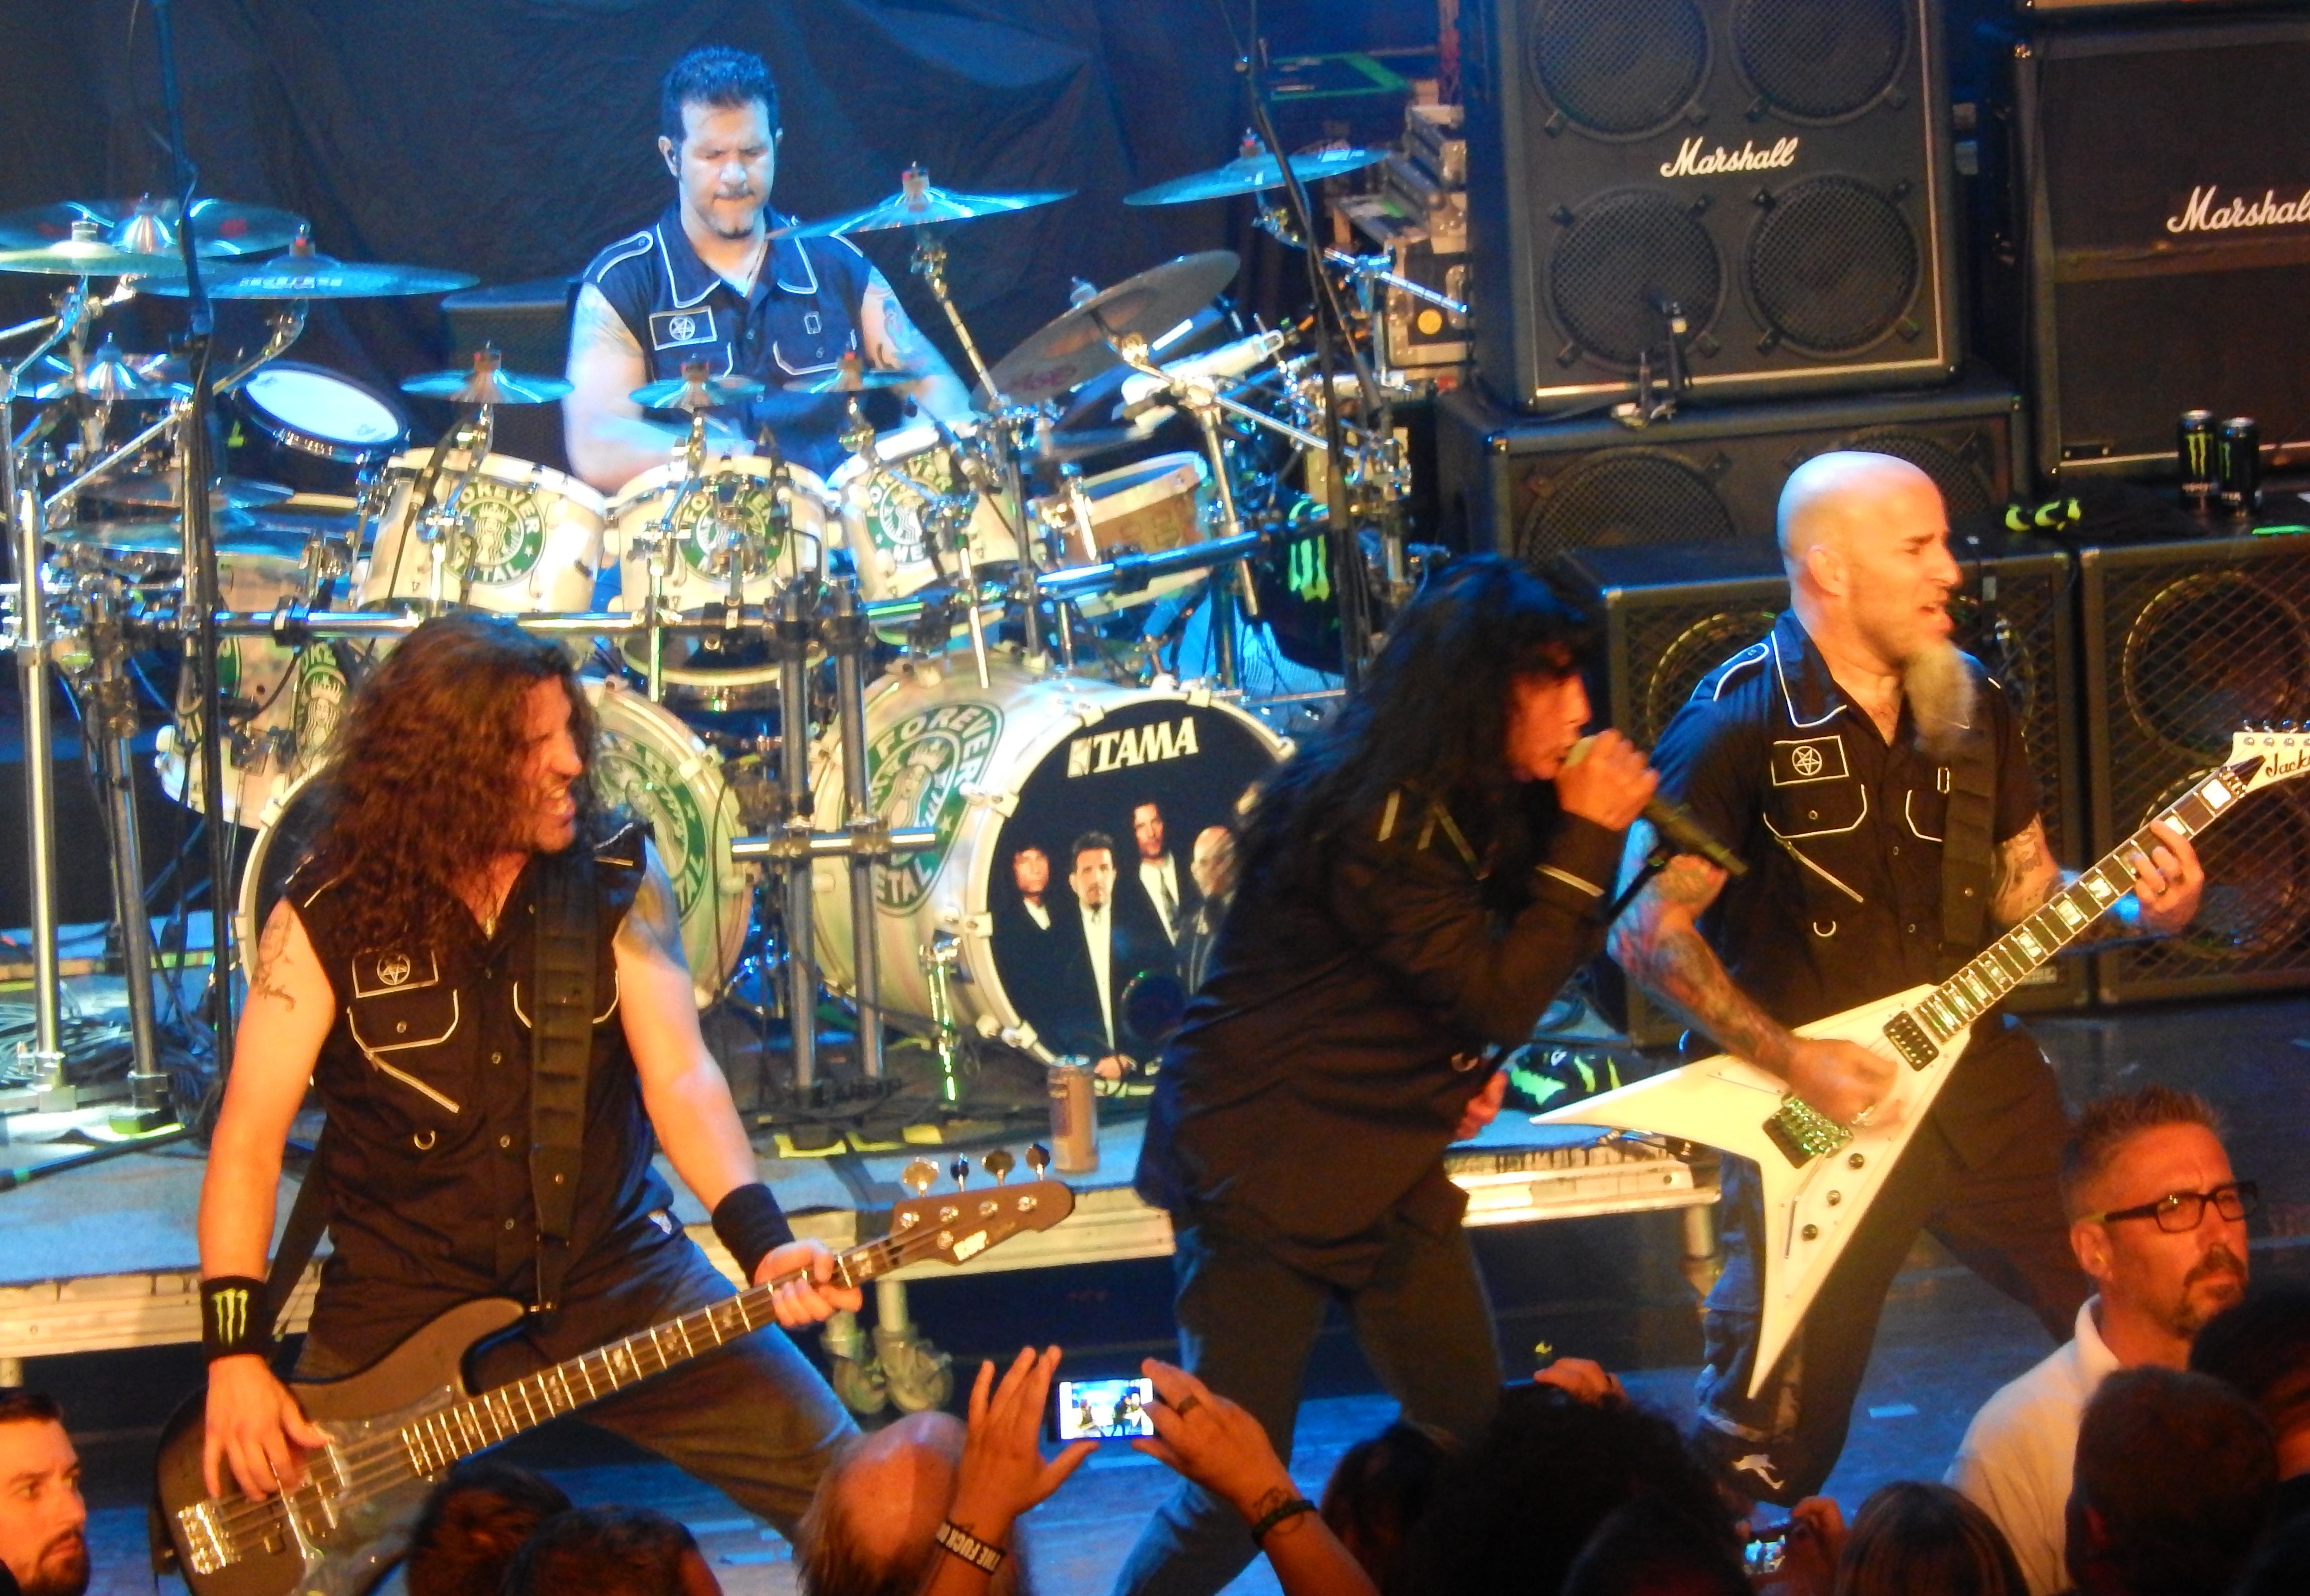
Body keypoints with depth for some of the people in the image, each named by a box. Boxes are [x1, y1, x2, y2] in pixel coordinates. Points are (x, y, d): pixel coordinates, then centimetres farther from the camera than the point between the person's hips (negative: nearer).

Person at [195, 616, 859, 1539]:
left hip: (614, 1278, 1)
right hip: (403, 1306, -1)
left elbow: (681, 1078, -9)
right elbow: (250, 1138, -9)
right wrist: (237, 1354, -18)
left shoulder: (616, 879, -3)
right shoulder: (329, 919, -8)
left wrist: (762, 1243, -26)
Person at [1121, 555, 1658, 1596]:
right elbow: (1500, 995, -24)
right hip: (1265, 1165, -9)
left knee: (1474, 1436, 1)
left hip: (1389, 1160, 9)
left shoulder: (1471, 803, 6)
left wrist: (1474, 1063, 1)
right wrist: (1589, 837, -22)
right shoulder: (1369, 819, -22)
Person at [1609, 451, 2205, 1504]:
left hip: (1979, 1081, 5)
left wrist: (2139, 903, -7)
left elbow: (2025, 893, 13)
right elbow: (1648, 932, -15)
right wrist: (1794, 1063, -20)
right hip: (1814, 1115, -5)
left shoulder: (1973, 709, 6)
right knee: (1766, 1455, -2)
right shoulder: (1742, 724, -14)